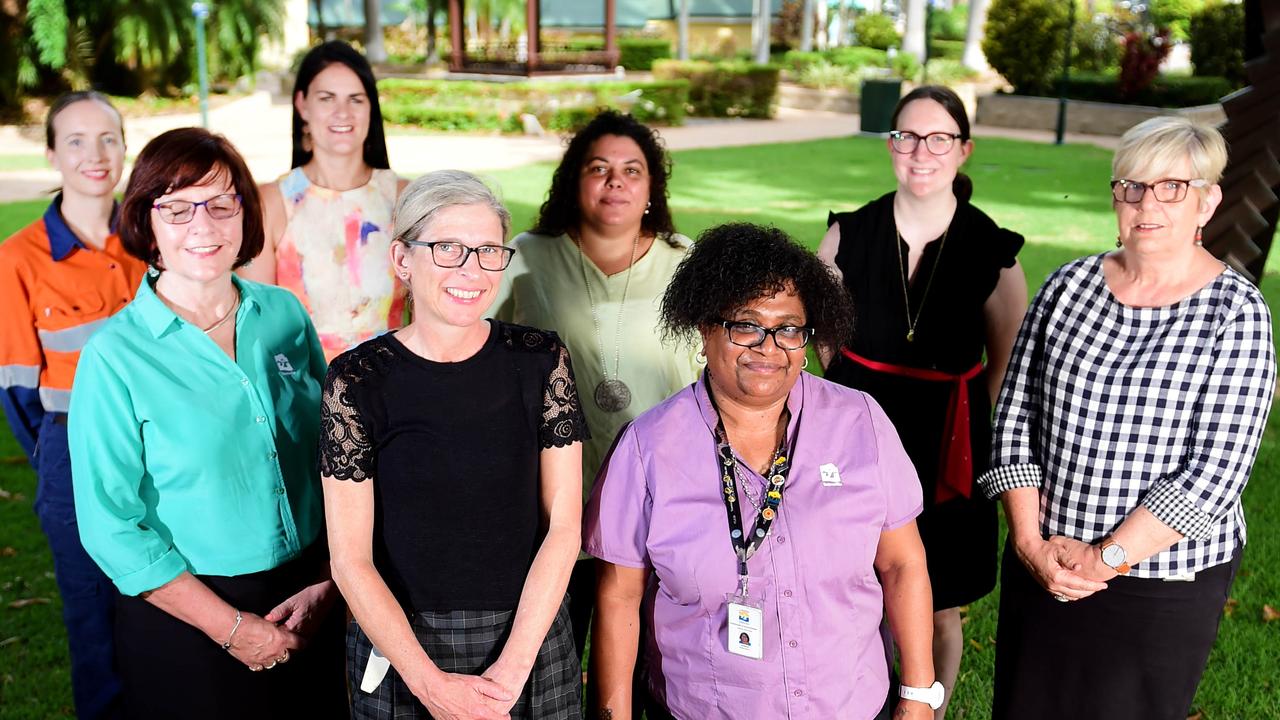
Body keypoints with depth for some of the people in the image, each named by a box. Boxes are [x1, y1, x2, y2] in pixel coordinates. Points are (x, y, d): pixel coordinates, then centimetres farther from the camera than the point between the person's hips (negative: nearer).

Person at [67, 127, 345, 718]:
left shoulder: (285, 315, -1)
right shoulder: (115, 354, -13)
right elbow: (111, 527, -12)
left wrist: (326, 584, -5)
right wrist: (232, 627, -13)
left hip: (309, 607, 4)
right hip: (184, 620, -3)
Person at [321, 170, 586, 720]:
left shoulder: (539, 360, -5)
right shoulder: (357, 380, -9)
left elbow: (562, 525, -6)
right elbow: (351, 561, -9)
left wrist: (511, 667, -13)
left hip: (530, 635, 1)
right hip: (400, 646, -1)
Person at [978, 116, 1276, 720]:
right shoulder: (1070, 286, 0)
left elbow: (1214, 472, -16)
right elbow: (1014, 413, 0)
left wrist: (1106, 559, -16)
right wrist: (1030, 540, -8)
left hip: (1164, 585, -3)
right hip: (1039, 568, 3)